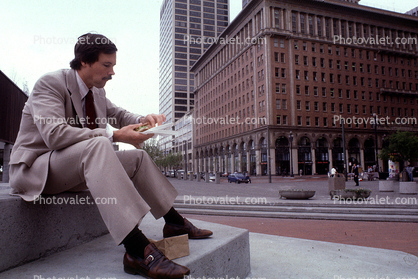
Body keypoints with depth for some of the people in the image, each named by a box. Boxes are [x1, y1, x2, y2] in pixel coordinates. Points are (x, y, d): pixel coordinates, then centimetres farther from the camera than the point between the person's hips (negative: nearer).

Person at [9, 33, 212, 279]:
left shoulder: (97, 92, 9)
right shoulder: (50, 83, -15)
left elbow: (120, 115, 19)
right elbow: (54, 135, -29)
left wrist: (144, 120, -4)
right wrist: (114, 136, -33)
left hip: (78, 166, 9)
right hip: (35, 169, -8)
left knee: (138, 157, 0)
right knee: (98, 144, -37)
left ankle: (174, 222, 5)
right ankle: (137, 250, -46)